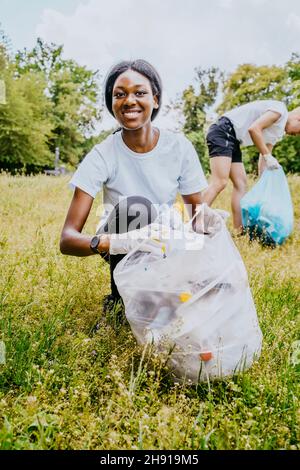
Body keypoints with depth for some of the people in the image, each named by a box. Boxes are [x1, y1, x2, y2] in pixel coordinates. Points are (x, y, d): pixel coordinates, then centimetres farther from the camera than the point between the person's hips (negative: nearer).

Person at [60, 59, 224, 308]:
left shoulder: (180, 147, -13)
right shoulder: (102, 155, -21)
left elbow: (196, 208, -4)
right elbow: (67, 240, -27)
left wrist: (207, 216, -31)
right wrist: (115, 242, -49)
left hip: (162, 240, 3)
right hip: (122, 243, -2)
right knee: (135, 206, -34)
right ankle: (120, 301, -11)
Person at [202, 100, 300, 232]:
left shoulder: (278, 132, 21)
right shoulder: (279, 110, -7)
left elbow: (262, 160, 21)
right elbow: (254, 128, -20)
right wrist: (268, 155, -17)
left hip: (232, 141, 10)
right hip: (222, 132, -10)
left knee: (241, 184, 4)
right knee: (220, 182, -20)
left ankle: (239, 230, 4)